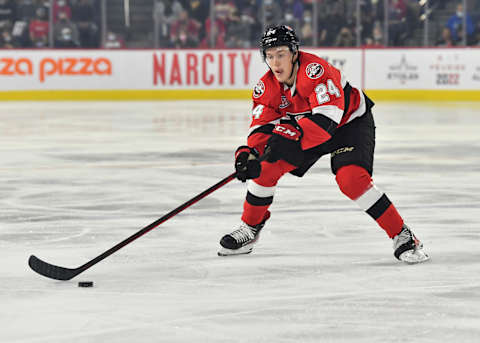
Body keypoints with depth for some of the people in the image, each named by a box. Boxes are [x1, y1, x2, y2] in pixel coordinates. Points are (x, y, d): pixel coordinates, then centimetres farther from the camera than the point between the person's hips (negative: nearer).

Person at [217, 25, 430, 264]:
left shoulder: (316, 70, -35)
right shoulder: (266, 87, -13)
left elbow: (327, 118, -41)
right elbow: (261, 126, -12)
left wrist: (292, 136, -51)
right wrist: (248, 154, -32)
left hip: (350, 122, -7)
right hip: (304, 127, 7)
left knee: (350, 178, -27)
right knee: (265, 167, -4)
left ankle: (402, 237, -18)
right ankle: (250, 229, 17)